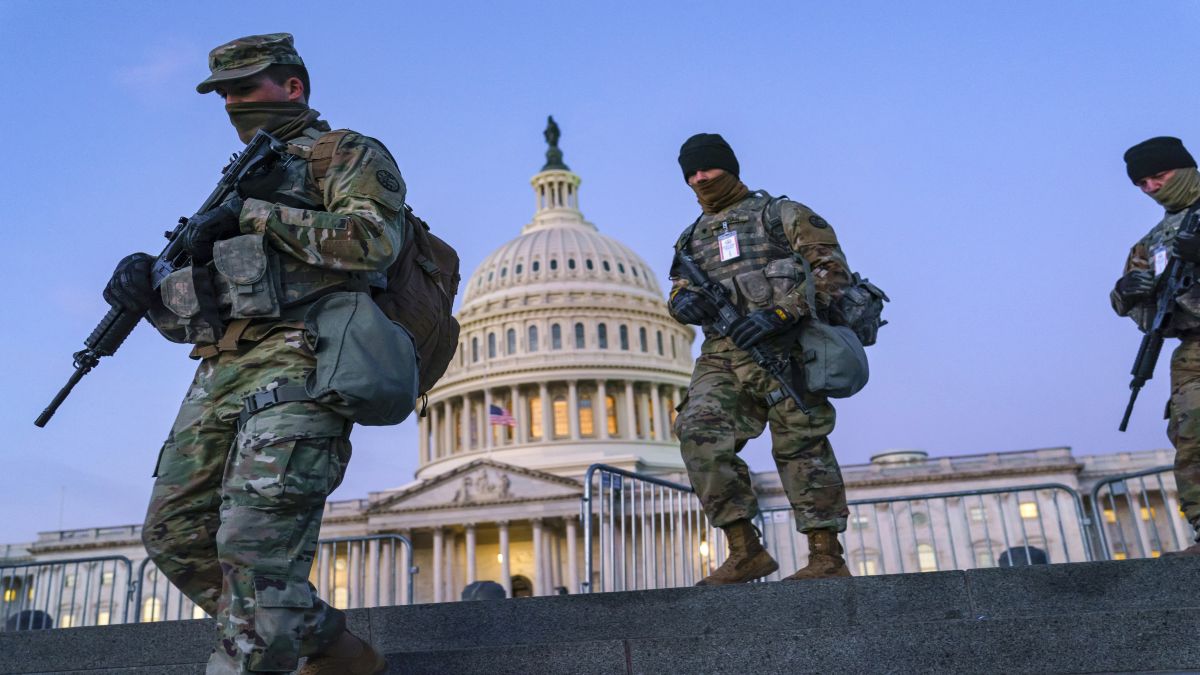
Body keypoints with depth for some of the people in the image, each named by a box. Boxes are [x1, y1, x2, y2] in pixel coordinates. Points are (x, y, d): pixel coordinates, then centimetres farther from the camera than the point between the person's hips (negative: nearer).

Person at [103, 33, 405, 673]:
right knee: (174, 533, 2)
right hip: (220, 370, 9)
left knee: (255, 548, -18)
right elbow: (192, 317, 27)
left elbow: (372, 241, -13)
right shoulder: (243, 179, 30)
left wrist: (256, 214, -8)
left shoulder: (350, 154, 10)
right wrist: (150, 293, 4)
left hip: (295, 364, -8)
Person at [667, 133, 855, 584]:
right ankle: (746, 551, -11)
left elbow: (833, 268, -2)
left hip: (783, 350, -4)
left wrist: (780, 311, -16)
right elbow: (679, 289, 21)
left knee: (801, 447, -3)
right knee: (699, 432, -16)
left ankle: (828, 558, 7)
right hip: (722, 357, 4)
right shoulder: (693, 237, 24)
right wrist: (682, 300, -6)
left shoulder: (779, 214, 7)